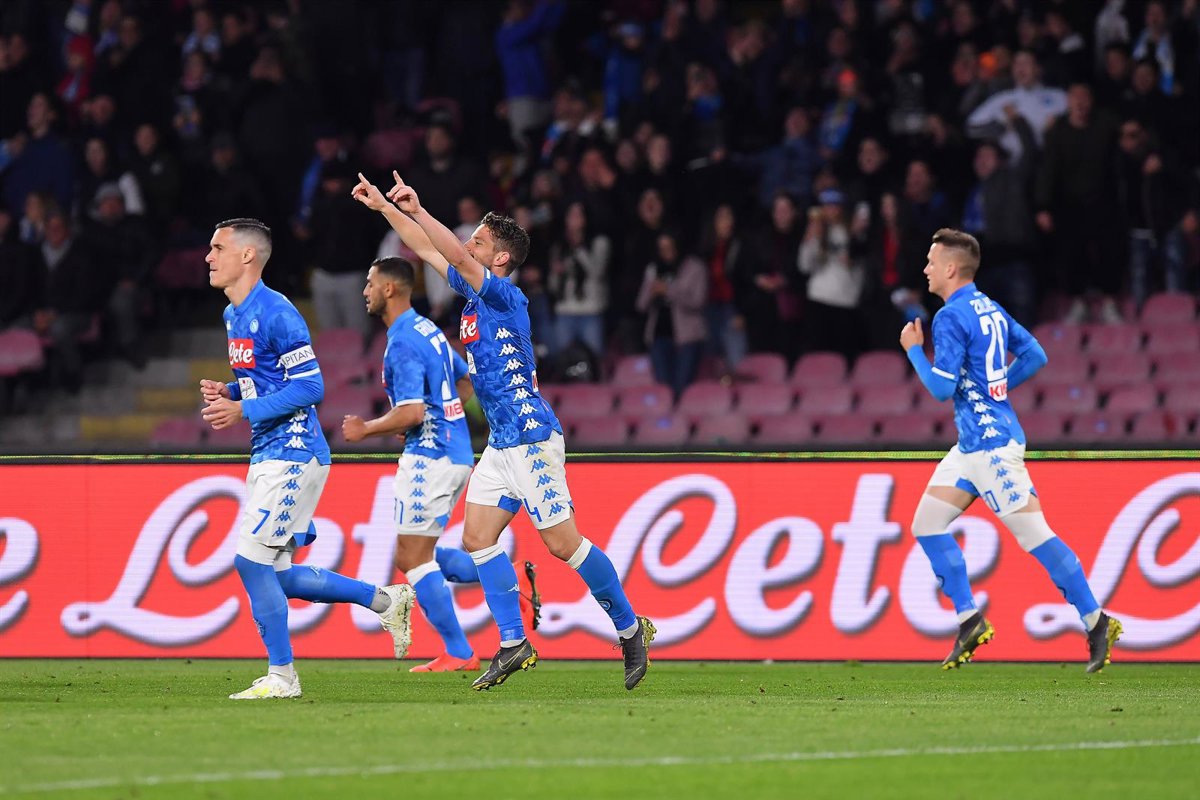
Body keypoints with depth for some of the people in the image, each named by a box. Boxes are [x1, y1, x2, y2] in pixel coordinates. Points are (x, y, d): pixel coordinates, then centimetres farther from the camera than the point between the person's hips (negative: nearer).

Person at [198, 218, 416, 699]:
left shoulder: (276, 313, -16)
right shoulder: (233, 315, 14)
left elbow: (309, 387, -18)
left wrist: (243, 411, -19)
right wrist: (228, 392, 5)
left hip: (292, 454, -10)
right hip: (266, 455, 10)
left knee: (252, 560, -11)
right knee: (275, 575, 9)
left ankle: (281, 676, -1)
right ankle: (386, 601, 21)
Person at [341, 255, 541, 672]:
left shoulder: (402, 343, -16)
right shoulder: (428, 329, 15)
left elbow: (411, 413, -23)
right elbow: (466, 384, 24)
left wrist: (365, 429, -10)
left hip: (429, 456, -10)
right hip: (455, 453, 10)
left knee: (415, 557, -3)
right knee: (411, 557, 15)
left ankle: (458, 653, -1)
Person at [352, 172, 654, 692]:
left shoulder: (506, 296, -12)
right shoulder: (474, 292, 12)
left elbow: (460, 259, -27)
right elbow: (428, 250, 20)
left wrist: (417, 210, -28)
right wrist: (385, 208, 16)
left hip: (531, 437, -9)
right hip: (501, 442, 9)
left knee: (563, 543, -6)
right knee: (477, 537, 1)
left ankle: (630, 628, 7)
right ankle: (513, 646, 3)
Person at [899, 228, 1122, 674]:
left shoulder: (951, 317, -15)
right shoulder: (991, 310, 13)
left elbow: (942, 387, -18)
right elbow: (1034, 356, 16)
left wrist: (913, 349, -5)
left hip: (990, 442, -10)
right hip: (974, 441, 10)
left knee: (1033, 534, -7)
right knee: (927, 525, 9)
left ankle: (1096, 622, -4)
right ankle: (969, 620, 9)